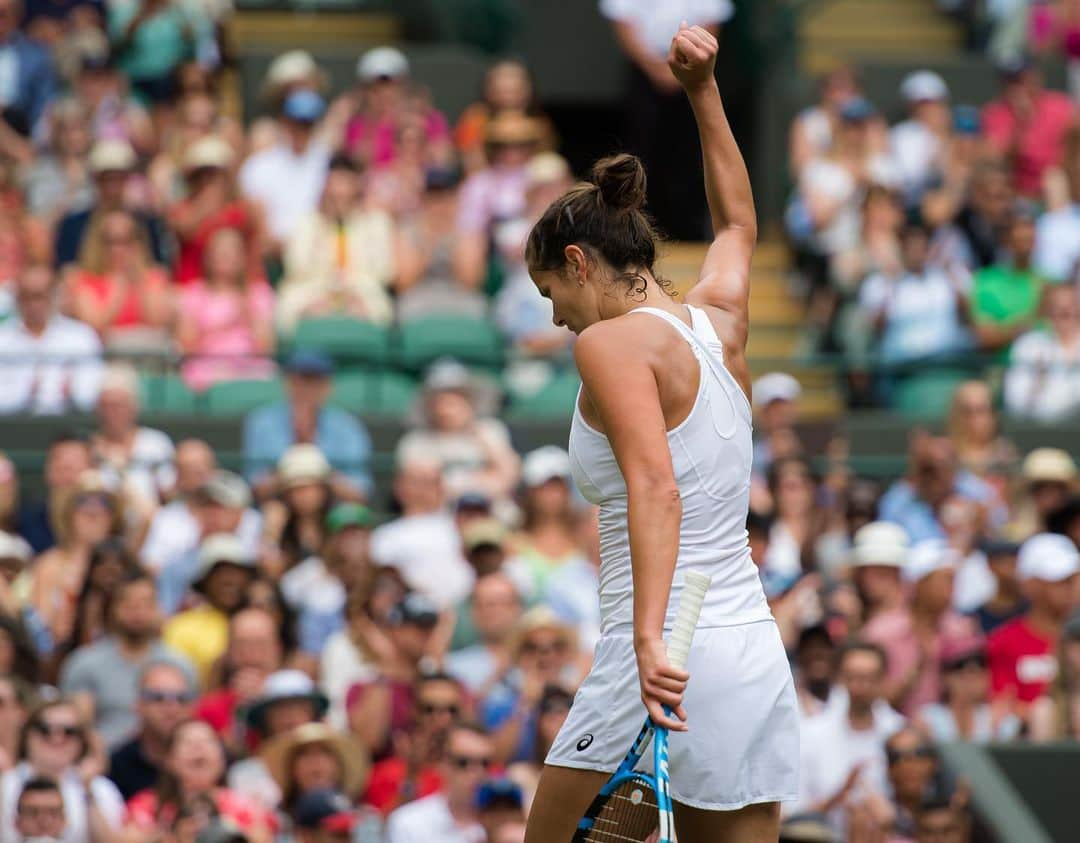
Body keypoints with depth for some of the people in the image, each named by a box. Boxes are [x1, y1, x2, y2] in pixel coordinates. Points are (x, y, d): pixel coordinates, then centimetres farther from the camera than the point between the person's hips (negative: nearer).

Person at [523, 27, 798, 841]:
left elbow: (655, 488, -21)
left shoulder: (612, 342, -7)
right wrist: (704, 92, 39)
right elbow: (738, 223, 37)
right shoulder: (720, 318, 14)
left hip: (665, 668, -7)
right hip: (761, 657, 7)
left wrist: (649, 634, -31)